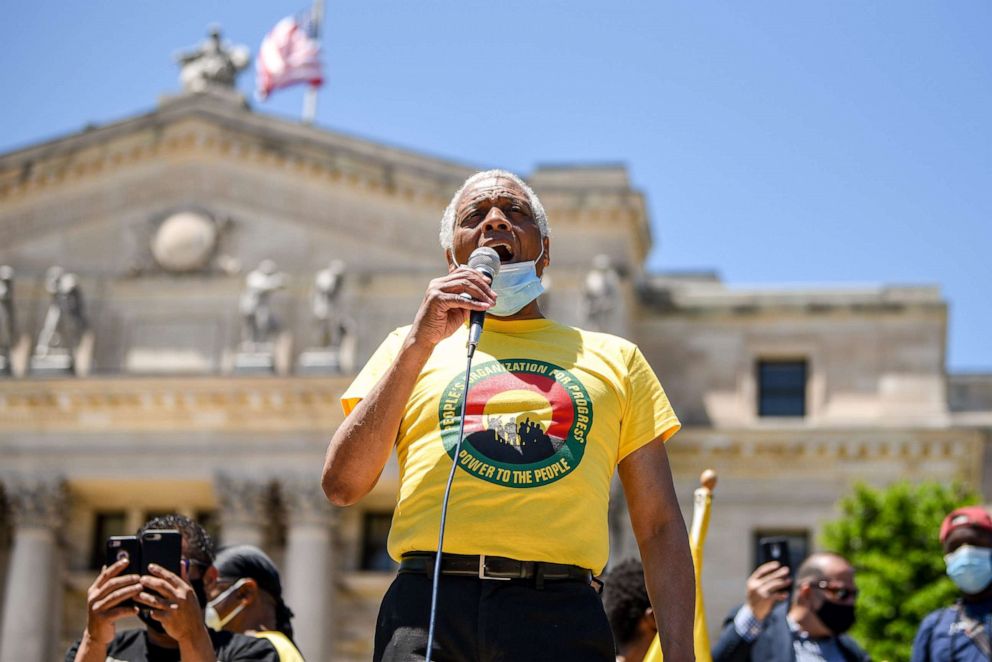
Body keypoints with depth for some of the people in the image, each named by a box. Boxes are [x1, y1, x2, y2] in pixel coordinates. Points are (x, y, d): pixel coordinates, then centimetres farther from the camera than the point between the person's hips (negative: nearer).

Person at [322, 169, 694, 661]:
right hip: (428, 604, 0)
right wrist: (419, 344, 0)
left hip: (562, 617, 0)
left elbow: (660, 527, 16)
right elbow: (341, 486, 5)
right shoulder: (409, 349, 19)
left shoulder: (613, 358, 21)